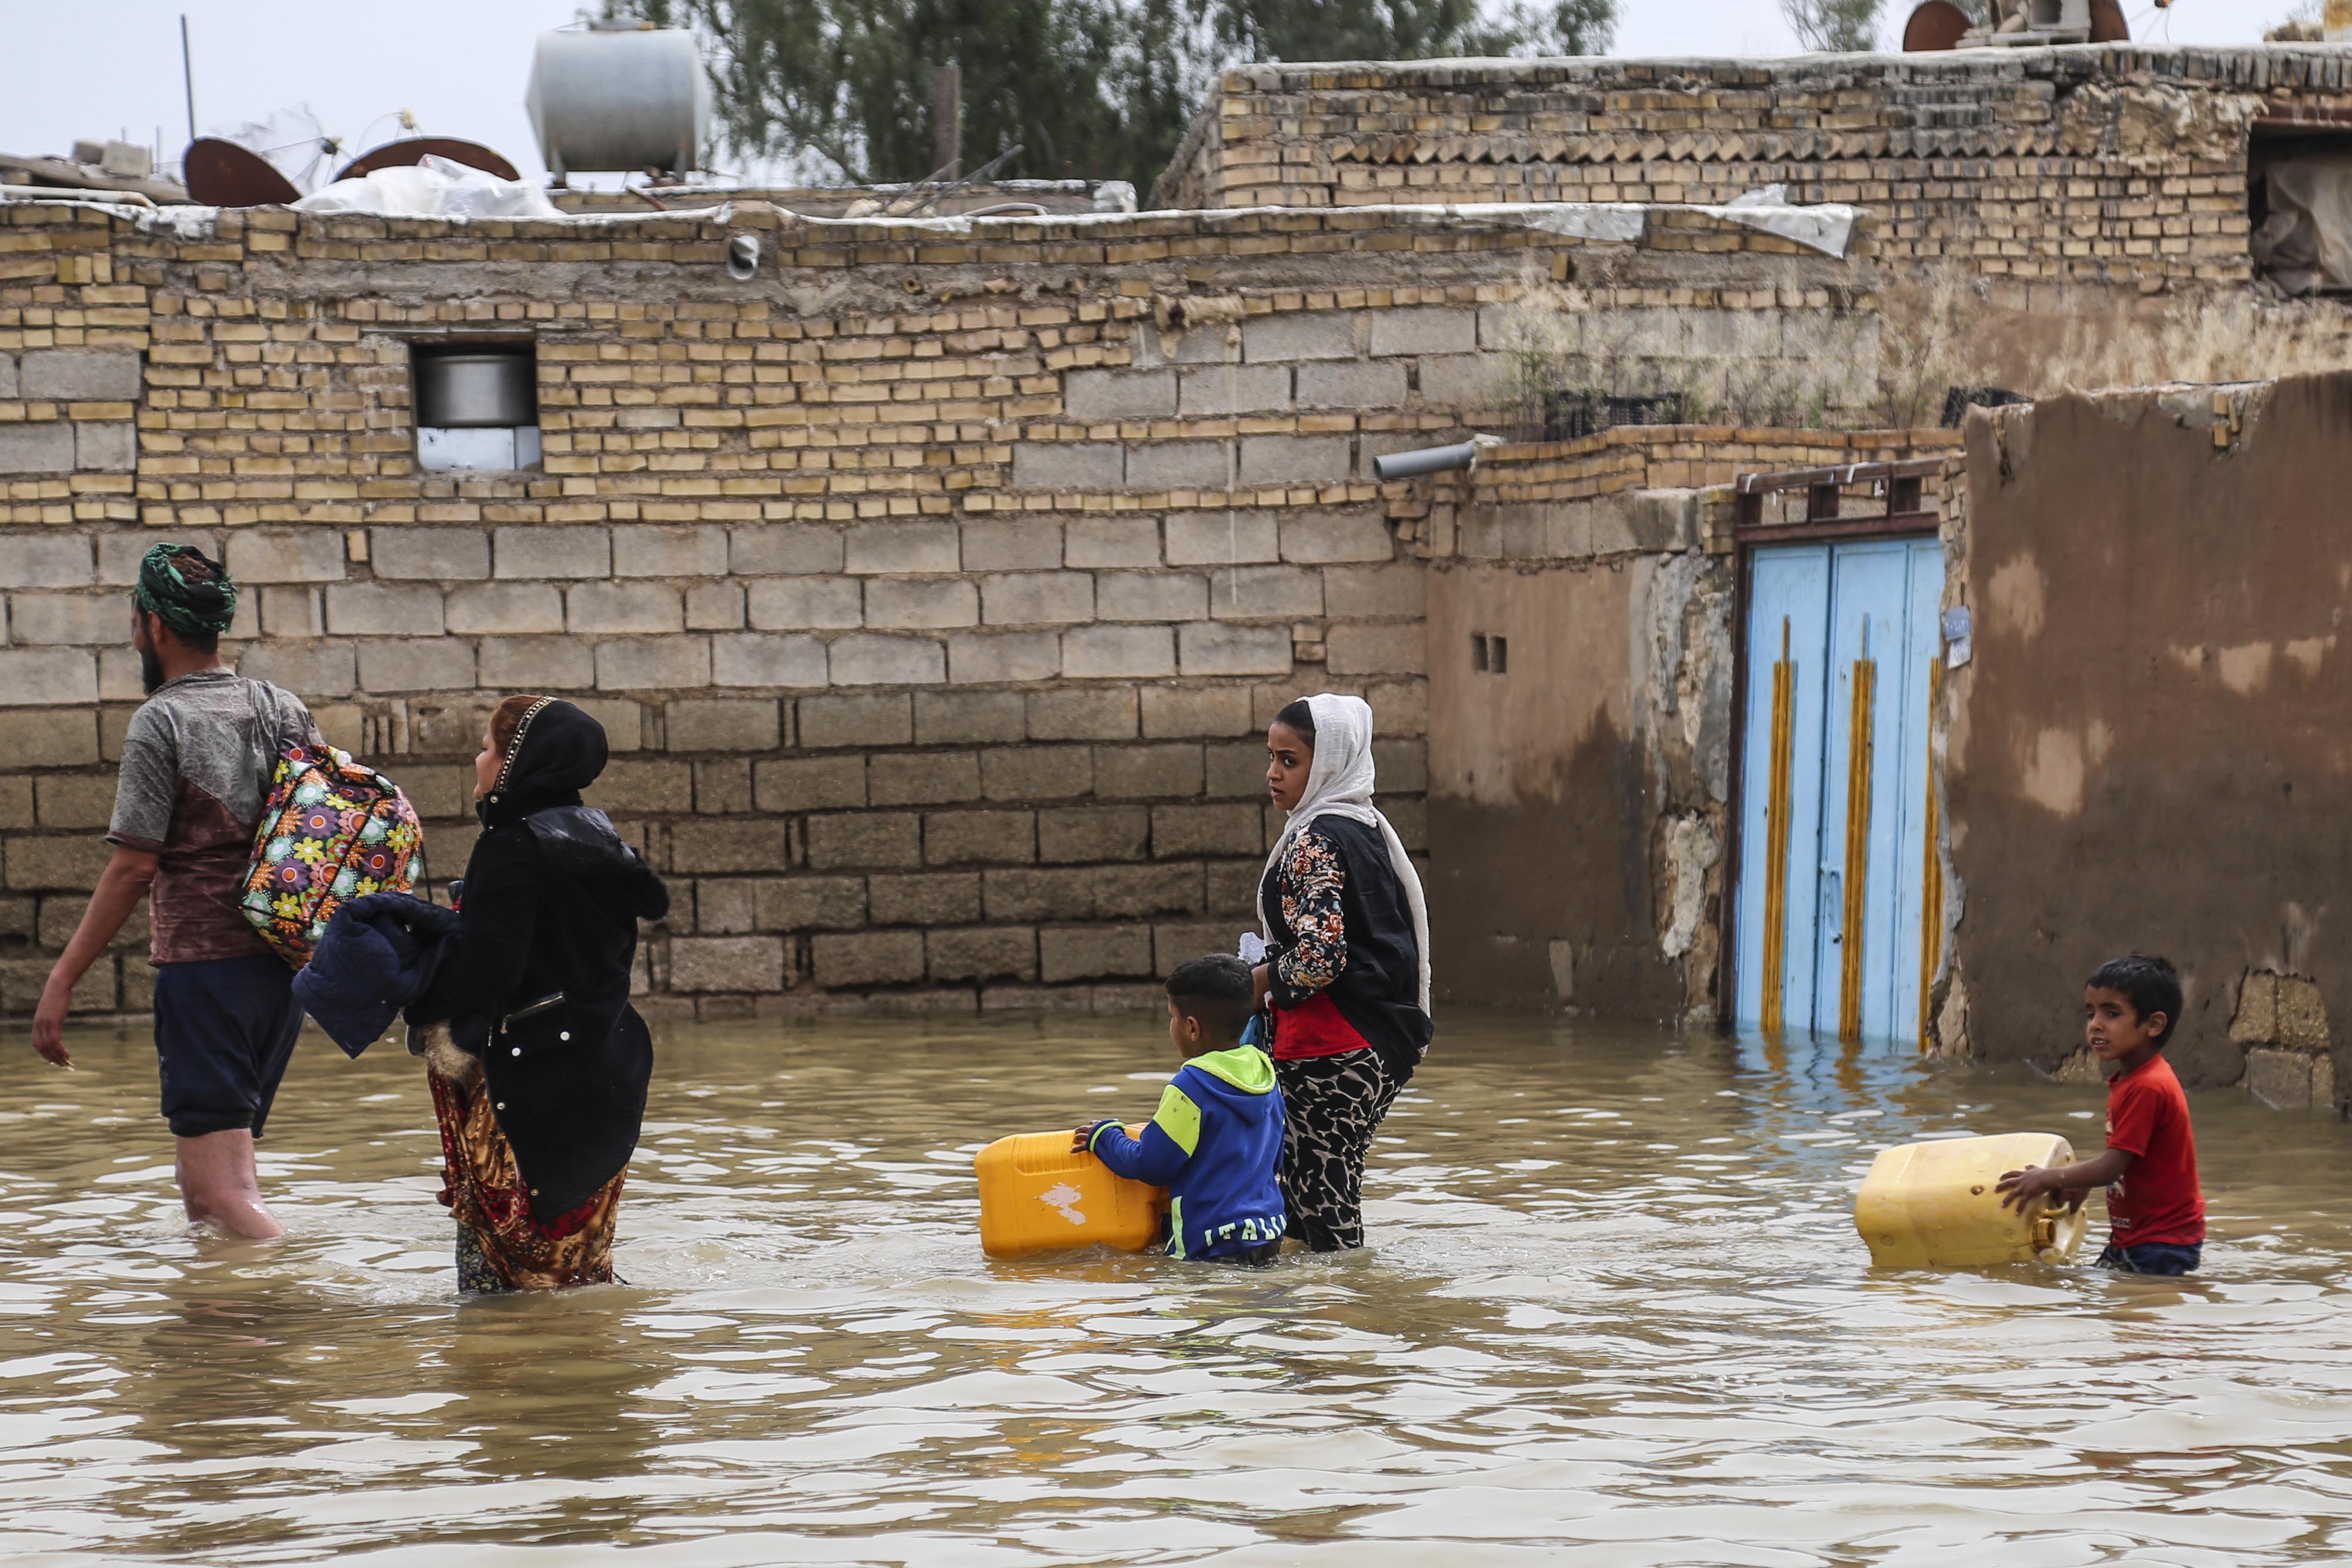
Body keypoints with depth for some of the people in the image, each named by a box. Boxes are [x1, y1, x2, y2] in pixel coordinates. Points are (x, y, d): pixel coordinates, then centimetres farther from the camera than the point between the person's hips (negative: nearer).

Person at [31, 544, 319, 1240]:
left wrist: (61, 983, -10)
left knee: (224, 1189, -10)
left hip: (200, 961, -7)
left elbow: (133, 869, -13)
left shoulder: (160, 722, -9)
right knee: (200, 1180, 16)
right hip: (284, 964, 7)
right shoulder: (282, 709, 10)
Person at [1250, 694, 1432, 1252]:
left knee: (1322, 1216, -6)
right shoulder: (1367, 828, 15)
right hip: (1381, 1048, 10)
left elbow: (1319, 957, -24)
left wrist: (1258, 983, -6)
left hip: (1329, 1050, -10)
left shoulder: (1315, 840, -14)